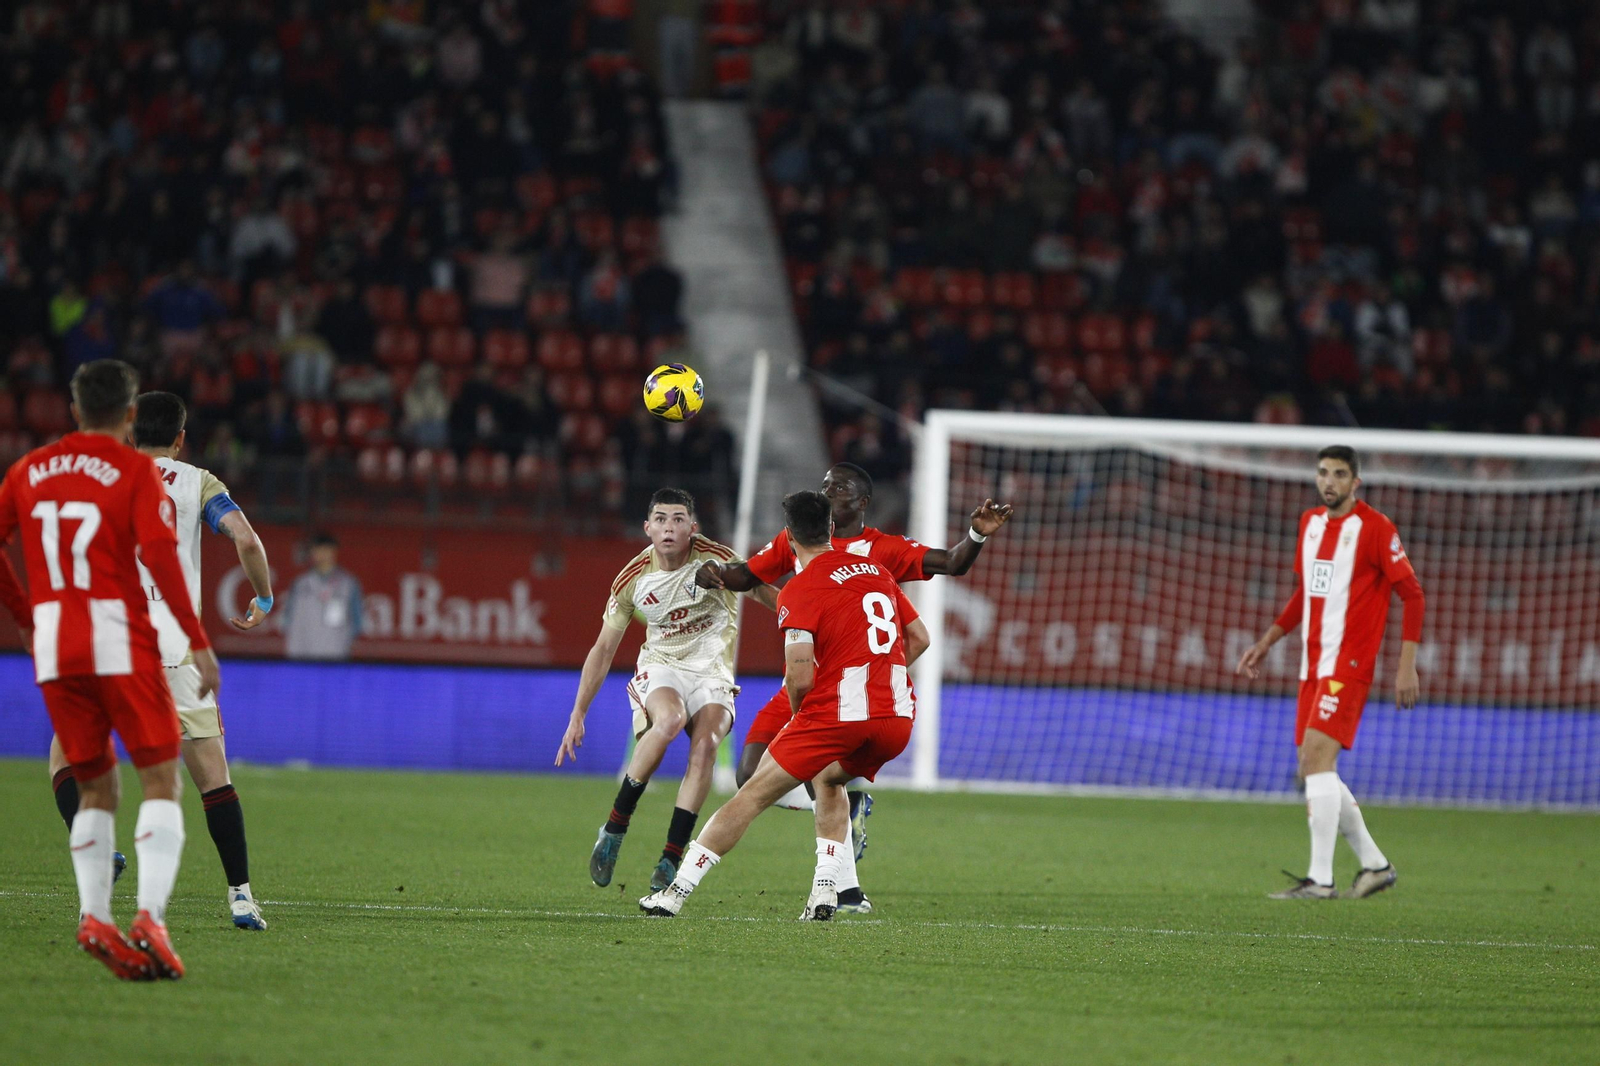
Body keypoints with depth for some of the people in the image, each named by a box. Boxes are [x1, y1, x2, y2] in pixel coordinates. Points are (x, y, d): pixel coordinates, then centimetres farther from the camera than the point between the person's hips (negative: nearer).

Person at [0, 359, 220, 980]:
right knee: (160, 780, -2)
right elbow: (160, 556, -12)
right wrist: (199, 643, -11)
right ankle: (150, 917, -18)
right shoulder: (136, 470, -2)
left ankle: (94, 914, -3)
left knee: (96, 788, 14)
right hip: (120, 640, -5)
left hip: (54, 647, 5)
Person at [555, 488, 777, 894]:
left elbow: (766, 594, 3)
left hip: (712, 671, 1)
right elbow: (603, 649, 1)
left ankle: (670, 861, -25)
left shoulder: (717, 560, -13)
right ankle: (613, 831, -23)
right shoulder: (633, 579, -8)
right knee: (669, 721, -34)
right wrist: (577, 716, 0)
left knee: (705, 746, -28)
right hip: (660, 667, -1)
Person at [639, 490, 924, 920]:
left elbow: (800, 678, -13)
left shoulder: (799, 590, -4)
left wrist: (798, 713, 7)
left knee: (755, 793, 3)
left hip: (838, 711, -6)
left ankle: (677, 890, 3)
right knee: (829, 779, 33)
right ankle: (825, 890, 18)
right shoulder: (876, 570, 15)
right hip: (899, 715, 6)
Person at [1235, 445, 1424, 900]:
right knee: (1313, 770, 8)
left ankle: (1320, 879, -18)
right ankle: (1374, 864, 21)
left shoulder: (1375, 528, -9)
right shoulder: (1310, 522, 14)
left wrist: (1407, 666, -14)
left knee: (1317, 756, -18)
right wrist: (1267, 641, 24)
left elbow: (1412, 594, -8)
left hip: (1349, 663, -8)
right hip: (1313, 665, 8)